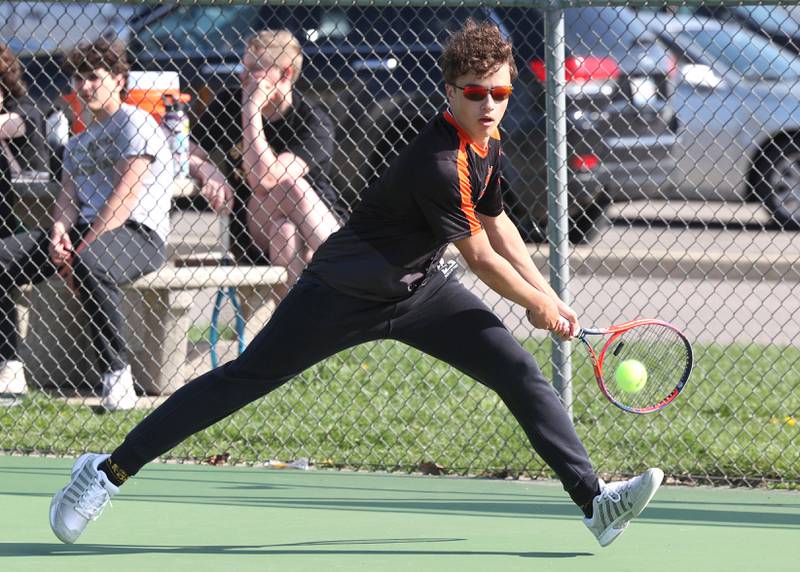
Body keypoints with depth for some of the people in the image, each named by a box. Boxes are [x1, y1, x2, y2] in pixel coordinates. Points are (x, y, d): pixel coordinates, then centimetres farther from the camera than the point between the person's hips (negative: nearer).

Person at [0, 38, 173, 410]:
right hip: (83, 232, 8)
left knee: (89, 263, -42)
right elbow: (67, 196, 12)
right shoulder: (78, 142, 24)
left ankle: (117, 375, -39)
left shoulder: (134, 123, -3)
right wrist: (59, 231, -13)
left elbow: (124, 198, -13)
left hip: (139, 234, -8)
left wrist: (80, 250, -20)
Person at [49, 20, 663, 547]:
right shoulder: (438, 164, -29)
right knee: (243, 381, -5)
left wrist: (547, 295, 14)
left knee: (520, 373, -5)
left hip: (421, 288, 8)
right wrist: (537, 306, -4)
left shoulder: (489, 146, 0)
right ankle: (110, 471, 4)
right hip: (346, 292, -8)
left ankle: (595, 499, -4)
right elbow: (480, 256, -19)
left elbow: (496, 226, 18)